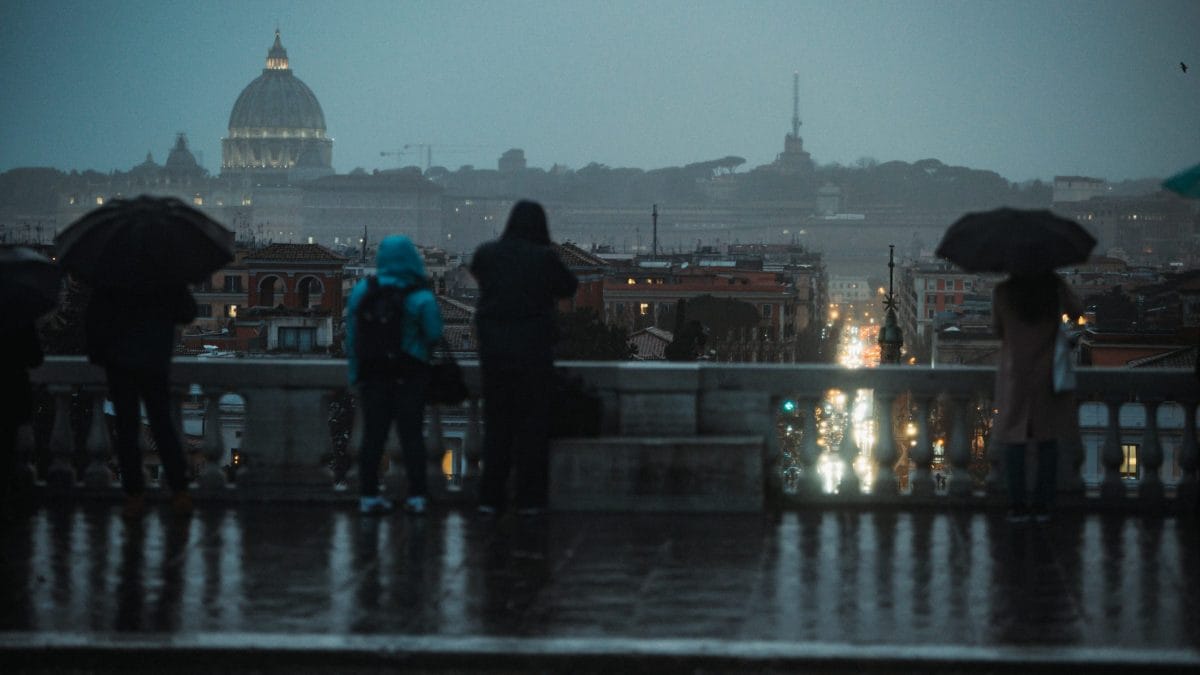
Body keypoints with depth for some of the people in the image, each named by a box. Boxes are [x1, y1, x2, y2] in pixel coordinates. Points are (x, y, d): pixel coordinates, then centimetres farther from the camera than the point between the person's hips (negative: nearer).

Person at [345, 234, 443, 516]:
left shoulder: (362, 292, -4)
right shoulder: (421, 298, -14)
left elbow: (352, 337, -1)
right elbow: (434, 337, -10)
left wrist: (355, 374, 6)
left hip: (373, 375, 2)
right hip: (410, 376, -2)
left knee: (372, 435, 9)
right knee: (411, 434, 5)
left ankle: (368, 495, 7)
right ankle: (417, 495, 2)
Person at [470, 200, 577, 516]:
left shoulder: (487, 253, -2)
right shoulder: (544, 257, -10)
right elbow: (569, 287, 5)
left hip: (493, 348, 3)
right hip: (533, 349, -3)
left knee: (496, 422, 10)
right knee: (532, 422, 4)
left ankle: (490, 496, 9)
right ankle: (529, 498, 4)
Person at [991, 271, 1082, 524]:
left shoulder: (1003, 292, -8)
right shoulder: (1055, 287, -9)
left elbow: (998, 330, 3)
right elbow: (1076, 312, 7)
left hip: (1014, 375, 0)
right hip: (1048, 378, 0)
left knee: (1014, 441, 6)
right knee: (1048, 442, 8)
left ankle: (1016, 505, 3)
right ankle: (1043, 505, 6)